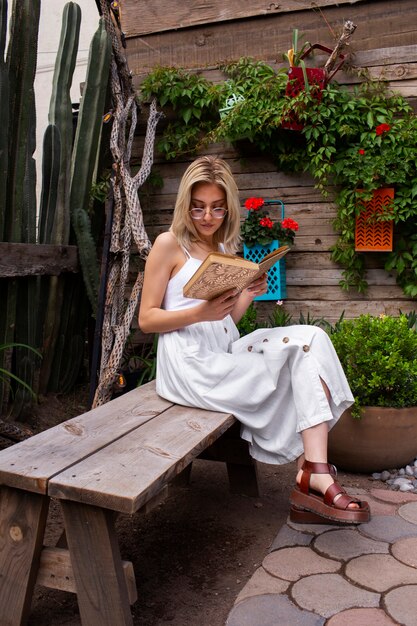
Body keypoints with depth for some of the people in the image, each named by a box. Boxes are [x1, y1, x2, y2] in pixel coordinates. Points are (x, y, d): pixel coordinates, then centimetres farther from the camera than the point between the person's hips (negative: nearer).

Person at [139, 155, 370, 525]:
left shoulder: (226, 249, 19)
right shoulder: (169, 244, -1)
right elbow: (146, 319, -5)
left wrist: (249, 294, -1)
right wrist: (201, 313, -19)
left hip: (225, 354, 7)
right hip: (190, 365, -7)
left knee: (310, 339, -14)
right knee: (302, 355, -15)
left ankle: (315, 474, -23)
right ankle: (314, 475, -7)